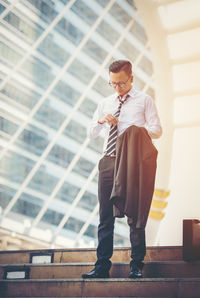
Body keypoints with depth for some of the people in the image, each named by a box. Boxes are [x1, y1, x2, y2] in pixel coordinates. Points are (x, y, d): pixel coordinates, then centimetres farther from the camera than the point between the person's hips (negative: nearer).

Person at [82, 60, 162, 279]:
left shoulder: (144, 100, 8)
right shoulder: (105, 103, 19)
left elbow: (157, 130, 1)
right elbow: (91, 134, 16)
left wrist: (140, 131, -19)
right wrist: (101, 121, -5)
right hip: (108, 162, 4)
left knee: (135, 216, -2)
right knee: (105, 216, 3)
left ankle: (137, 265, 6)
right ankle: (102, 265, 8)